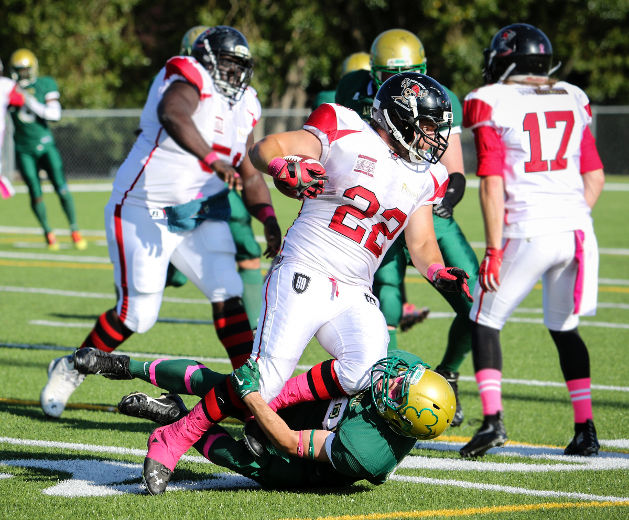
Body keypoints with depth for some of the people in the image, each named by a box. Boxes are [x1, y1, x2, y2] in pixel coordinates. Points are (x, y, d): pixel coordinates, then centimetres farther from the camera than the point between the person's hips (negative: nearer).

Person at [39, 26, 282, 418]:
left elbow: (251, 175, 17)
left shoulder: (243, 109, 9)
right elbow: (172, 115, -40)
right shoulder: (189, 77, -16)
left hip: (199, 213, 7)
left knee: (229, 296, -6)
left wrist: (268, 219, 0)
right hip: (145, 211, -7)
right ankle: (70, 370, 19)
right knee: (137, 315, -3)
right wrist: (214, 160, -52)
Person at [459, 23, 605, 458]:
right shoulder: (571, 101, 14)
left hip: (526, 231, -5)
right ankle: (585, 430, 14)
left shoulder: (493, 105, -1)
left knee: (485, 322, 10)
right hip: (576, 230, 5)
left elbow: (493, 186, -7)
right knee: (564, 329, 19)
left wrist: (493, 250, -6)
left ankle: (493, 420, -3)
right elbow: (595, 179, 14)